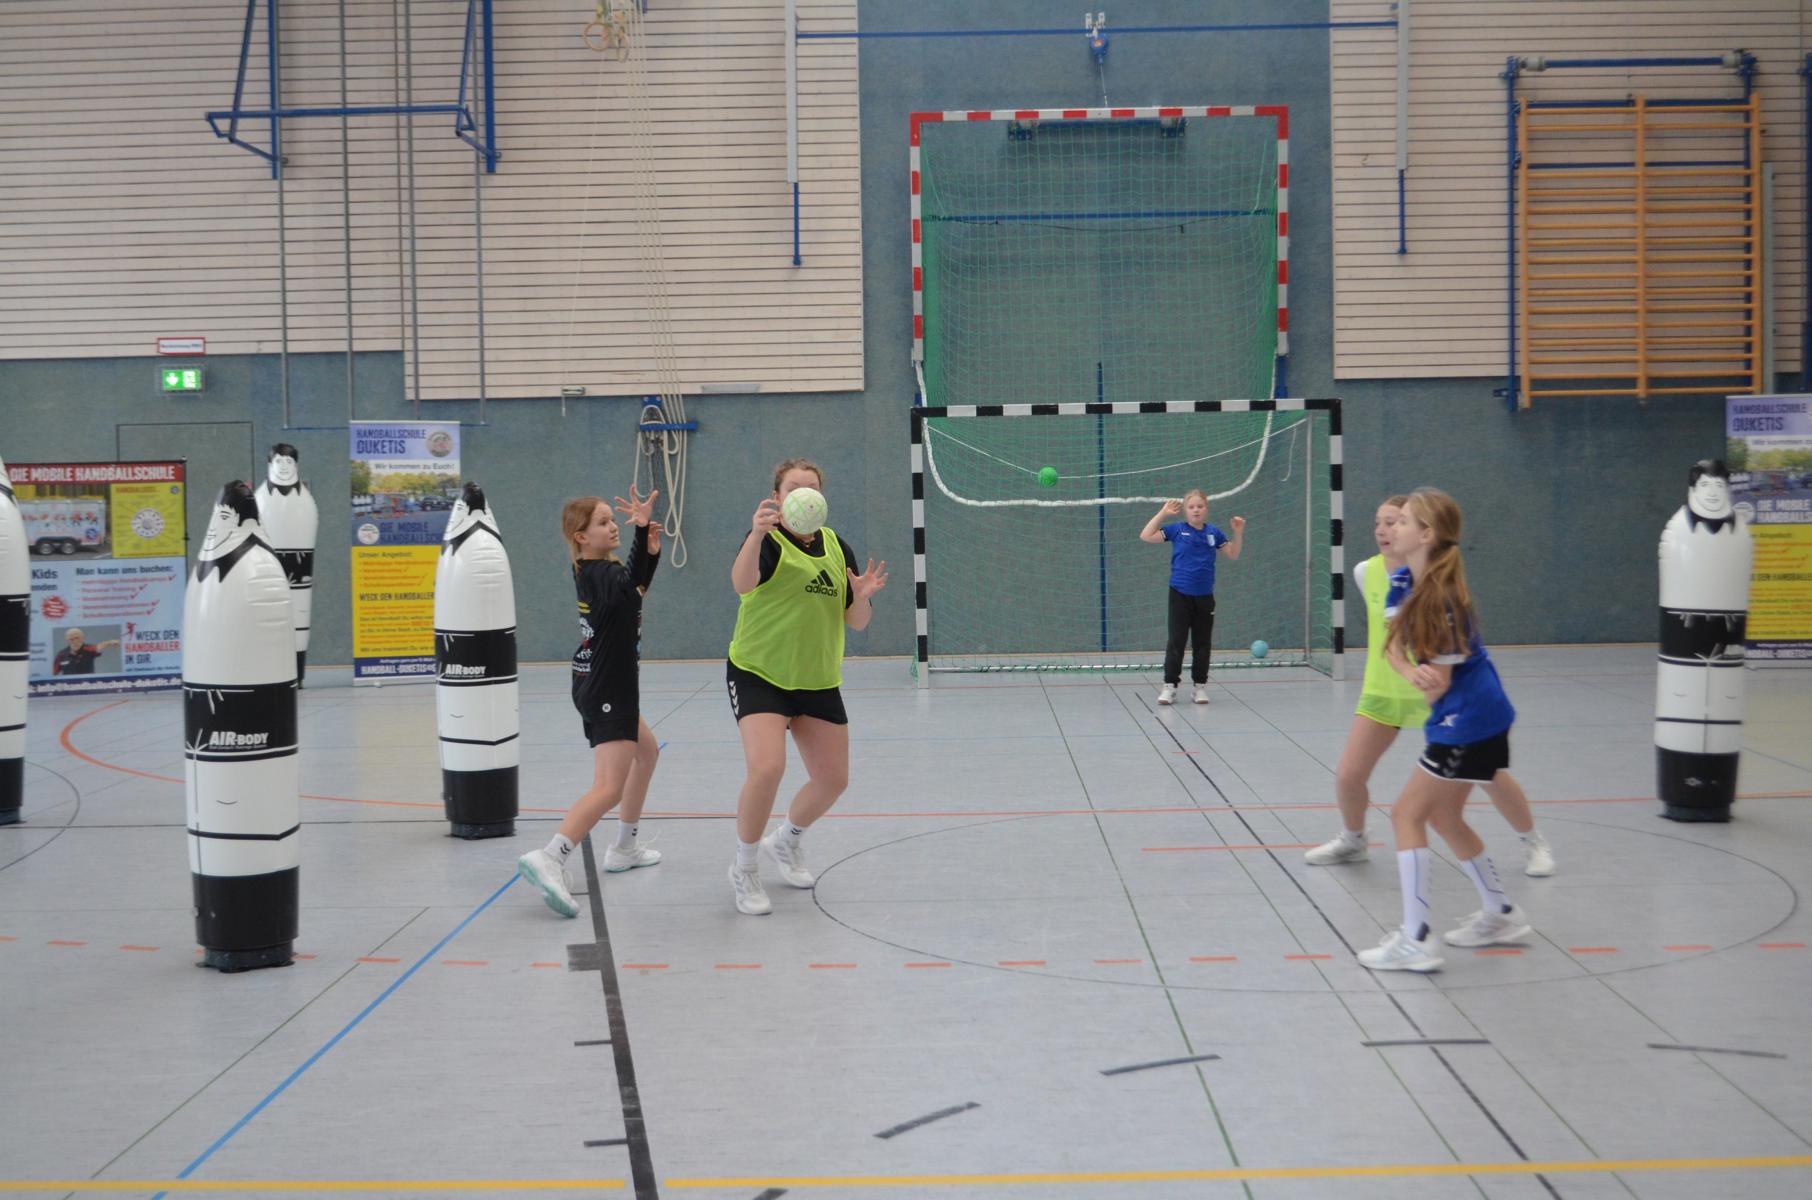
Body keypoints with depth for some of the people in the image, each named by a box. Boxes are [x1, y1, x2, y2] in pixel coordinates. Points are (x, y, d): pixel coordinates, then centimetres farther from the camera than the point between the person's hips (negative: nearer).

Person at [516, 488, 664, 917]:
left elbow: (637, 584, 15)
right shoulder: (603, 574, -20)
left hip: (596, 688, 10)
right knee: (609, 787, -17)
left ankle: (623, 848, 34)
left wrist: (650, 547, -4)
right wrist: (642, 528, -52)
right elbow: (630, 588, -42)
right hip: (608, 692, -10)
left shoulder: (589, 570, 8)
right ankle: (549, 859, -32)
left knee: (647, 752, 28)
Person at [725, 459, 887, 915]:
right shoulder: (769, 540, -12)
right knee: (766, 768, -24)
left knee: (833, 779, 8)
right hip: (758, 675, -6)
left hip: (818, 682, 6)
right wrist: (756, 535, -53)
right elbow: (742, 583, -35)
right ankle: (744, 870, -3)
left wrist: (863, 596, -18)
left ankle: (786, 841, 38)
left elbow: (856, 622, 6)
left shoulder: (837, 547, 5)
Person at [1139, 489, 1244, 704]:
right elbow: (1146, 536, -12)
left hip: (1205, 597, 3)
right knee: (1176, 641, -3)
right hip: (1180, 595, -3)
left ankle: (1200, 686, 18)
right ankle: (1170, 686, 1)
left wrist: (1238, 532, 0)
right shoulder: (1177, 529, -4)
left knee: (1203, 643, 9)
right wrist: (1163, 513, -13)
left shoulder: (1213, 533, 4)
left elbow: (1233, 554, 14)